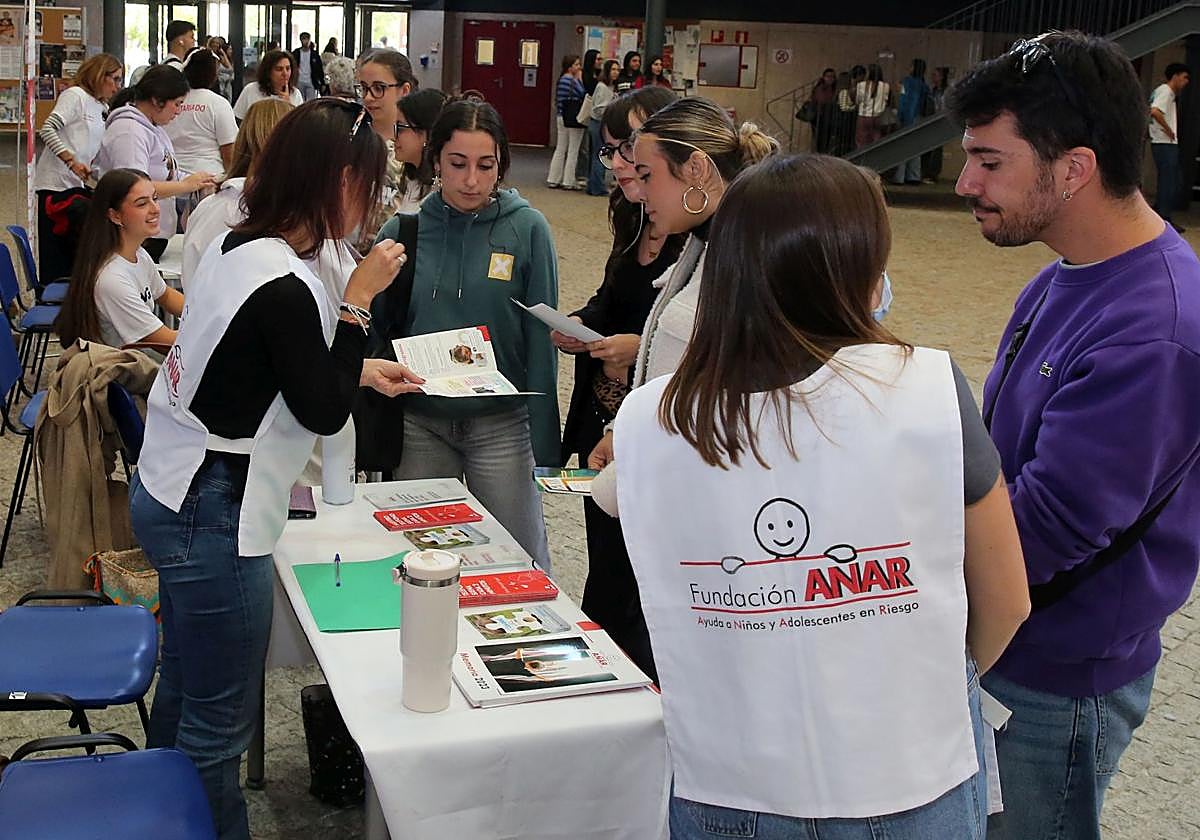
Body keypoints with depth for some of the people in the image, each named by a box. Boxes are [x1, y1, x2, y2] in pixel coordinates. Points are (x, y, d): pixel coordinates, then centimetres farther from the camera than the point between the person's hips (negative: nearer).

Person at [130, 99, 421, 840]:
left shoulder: (240, 245, 3)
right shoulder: (283, 287, -25)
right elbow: (324, 411, -15)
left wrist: (359, 370, 17)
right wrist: (360, 298, -13)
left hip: (172, 498, 10)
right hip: (213, 520, -10)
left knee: (183, 694, 24)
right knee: (219, 726, 6)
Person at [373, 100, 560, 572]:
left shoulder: (527, 229, -5)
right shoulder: (402, 232, 1)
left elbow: (540, 338, -5)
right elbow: (379, 334, 8)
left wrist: (543, 444, -8)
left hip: (501, 423, -2)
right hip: (419, 422, 2)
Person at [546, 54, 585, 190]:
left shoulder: (562, 79, 12)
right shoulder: (572, 80, -15)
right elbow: (582, 94, -19)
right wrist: (580, 78, -10)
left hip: (562, 117, 9)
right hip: (573, 118, -9)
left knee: (560, 149, 12)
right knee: (573, 151, 0)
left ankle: (553, 180, 14)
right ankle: (568, 181, 3)